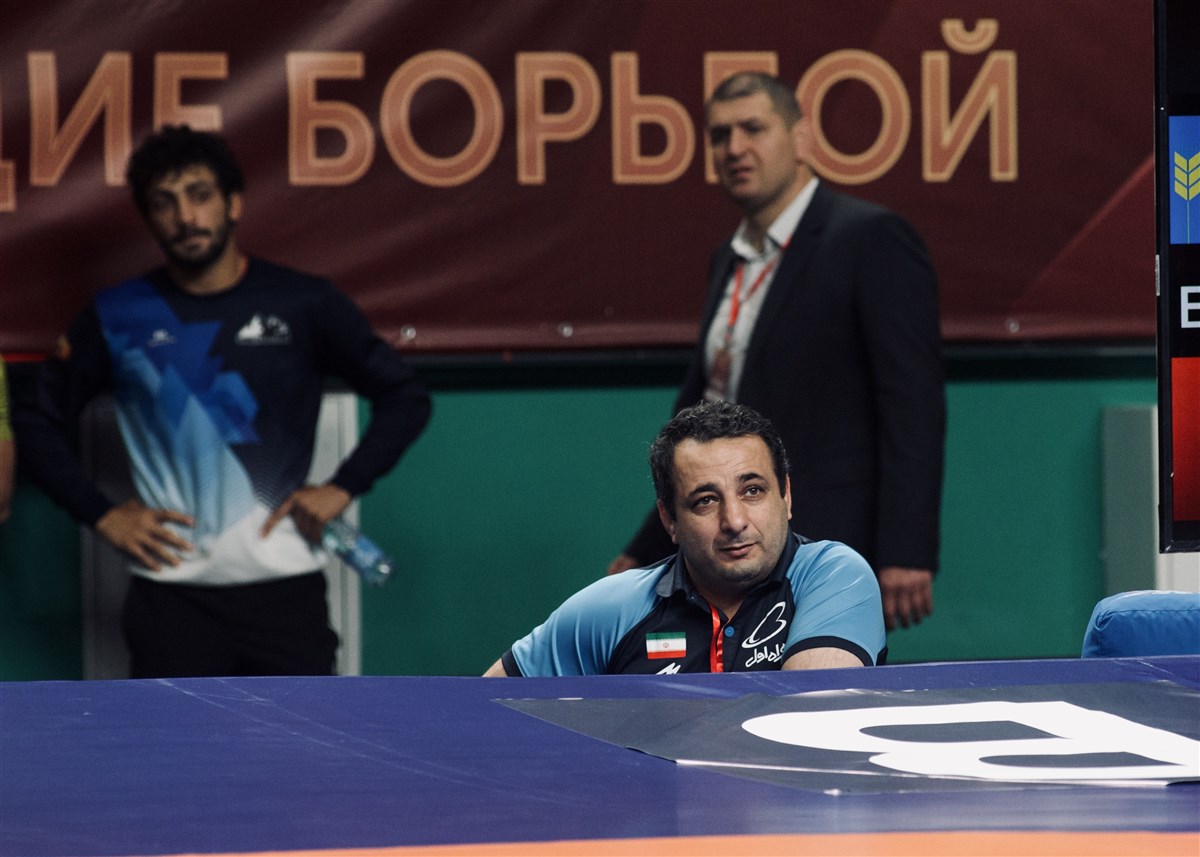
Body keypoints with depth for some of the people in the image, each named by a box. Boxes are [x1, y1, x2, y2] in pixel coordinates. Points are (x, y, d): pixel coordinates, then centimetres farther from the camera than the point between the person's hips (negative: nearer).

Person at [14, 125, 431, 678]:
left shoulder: (303, 305, 3)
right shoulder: (118, 316, 4)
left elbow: (405, 399, 9)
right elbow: (38, 423, 12)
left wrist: (343, 488, -3)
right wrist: (101, 515, 1)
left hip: (284, 583, 0)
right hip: (171, 587, 0)